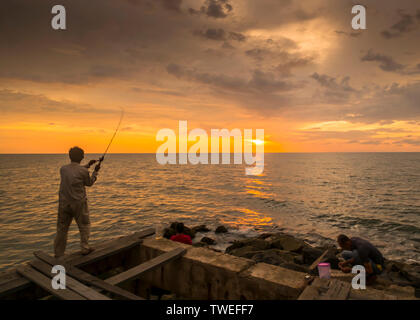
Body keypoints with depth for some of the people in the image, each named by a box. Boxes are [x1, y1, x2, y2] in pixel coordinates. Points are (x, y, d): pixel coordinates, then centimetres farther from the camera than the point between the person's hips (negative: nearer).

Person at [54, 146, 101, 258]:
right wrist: (96, 171, 16)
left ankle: (58, 254, 20)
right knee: (84, 225, 15)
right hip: (78, 203, -4)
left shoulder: (63, 169, 2)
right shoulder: (83, 171, -14)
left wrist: (87, 165, 25)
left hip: (63, 203, 5)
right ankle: (85, 248, 14)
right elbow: (89, 183, 4)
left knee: (62, 229, 12)